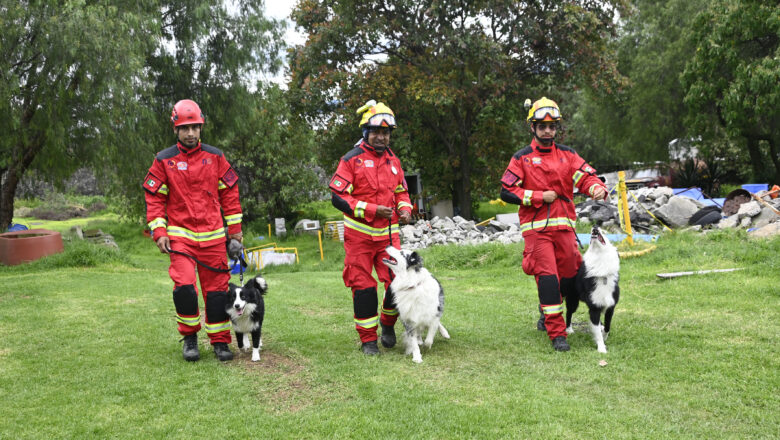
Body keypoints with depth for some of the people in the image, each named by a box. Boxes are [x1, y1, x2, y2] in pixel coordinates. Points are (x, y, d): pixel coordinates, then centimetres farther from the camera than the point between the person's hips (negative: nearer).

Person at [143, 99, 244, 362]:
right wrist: (159, 232, -5)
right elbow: (154, 198, 5)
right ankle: (189, 337, 6)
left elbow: (229, 192, 11)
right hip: (180, 235, -1)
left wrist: (235, 228, 8)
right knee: (184, 286, -16)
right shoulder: (164, 160, 3)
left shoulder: (214, 157, 7)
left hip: (213, 236, 2)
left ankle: (220, 341, 17)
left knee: (217, 289, 3)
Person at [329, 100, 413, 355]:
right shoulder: (352, 159, -6)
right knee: (363, 287, 2)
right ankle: (368, 339, 15)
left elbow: (401, 192, 23)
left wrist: (404, 209, 0)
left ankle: (388, 323, 25)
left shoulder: (393, 161, 11)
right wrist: (372, 209, -18)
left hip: (388, 234, 4)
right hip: (359, 235, -4)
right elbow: (337, 197, -12)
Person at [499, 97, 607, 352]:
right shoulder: (522, 158, 4)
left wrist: (597, 188, -21)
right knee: (547, 277, -11)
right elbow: (507, 192, -2)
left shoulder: (566, 154, 12)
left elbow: (586, 176, 1)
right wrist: (540, 197, -8)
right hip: (536, 228, -3)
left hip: (564, 225, 3)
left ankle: (548, 308, 38)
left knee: (570, 277, 7)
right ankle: (557, 334, -4)